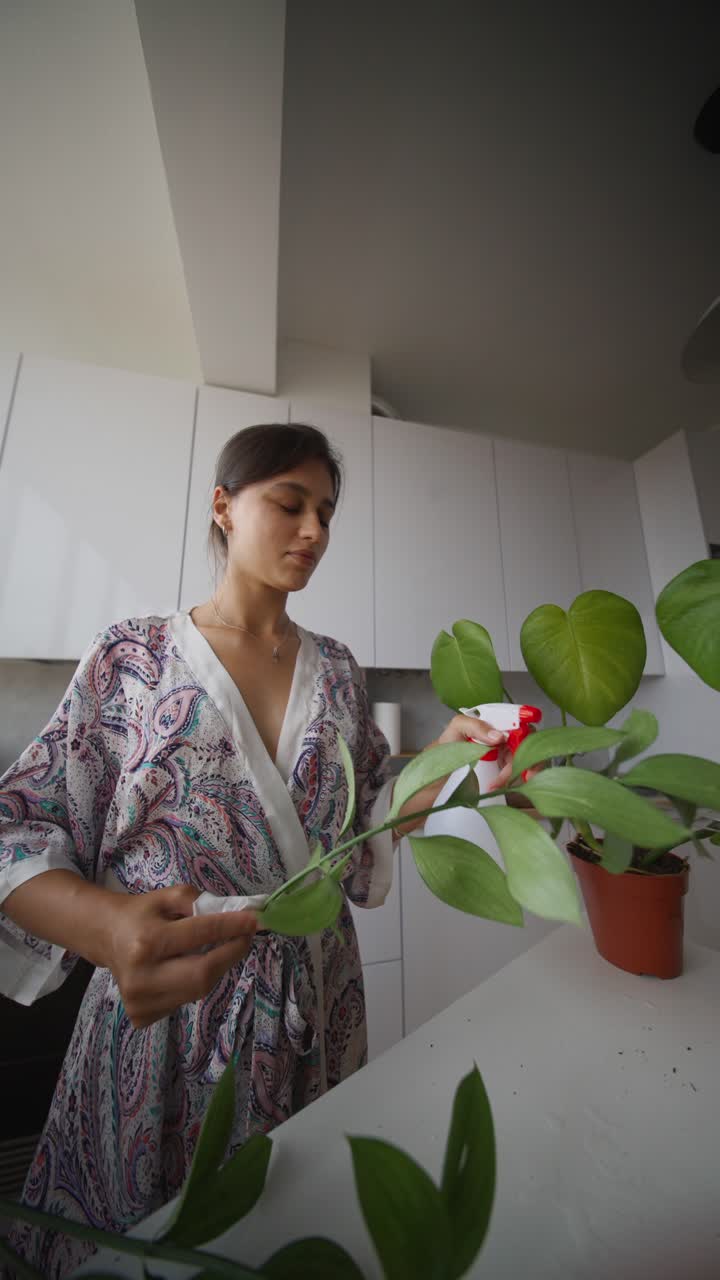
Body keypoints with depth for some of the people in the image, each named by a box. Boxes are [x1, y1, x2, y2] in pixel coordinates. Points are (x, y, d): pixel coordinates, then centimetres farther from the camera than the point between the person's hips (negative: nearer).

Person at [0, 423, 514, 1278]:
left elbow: (363, 824, 3)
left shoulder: (336, 670, 1)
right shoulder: (130, 658, -8)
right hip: (160, 1013, -2)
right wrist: (107, 923, -30)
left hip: (317, 1010, 4)